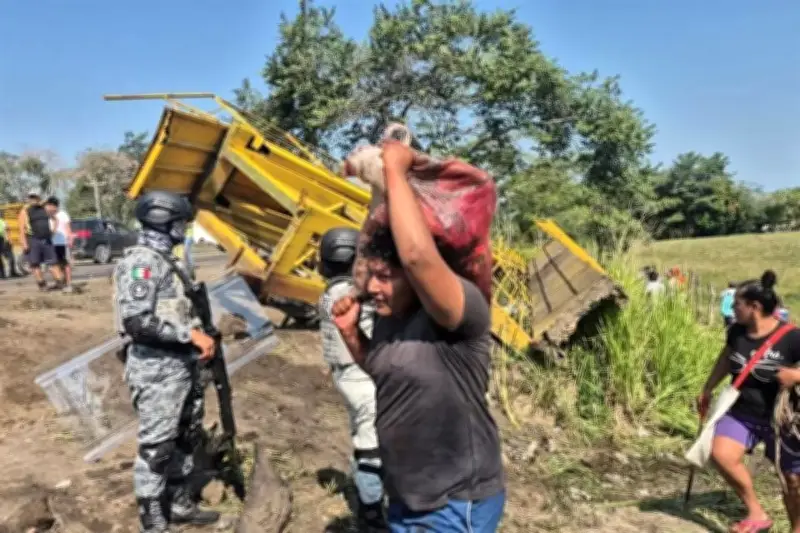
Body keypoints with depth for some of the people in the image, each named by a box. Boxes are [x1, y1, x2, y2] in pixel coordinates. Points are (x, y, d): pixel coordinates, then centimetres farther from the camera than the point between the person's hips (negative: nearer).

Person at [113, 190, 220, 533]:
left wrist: (199, 336, 12)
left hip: (181, 364, 10)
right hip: (156, 370, -10)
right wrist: (191, 333, -23)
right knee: (156, 447, 0)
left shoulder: (166, 261, 13)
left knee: (185, 439, 19)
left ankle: (180, 505, 34)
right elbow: (137, 320, -26)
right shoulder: (141, 262, -16)